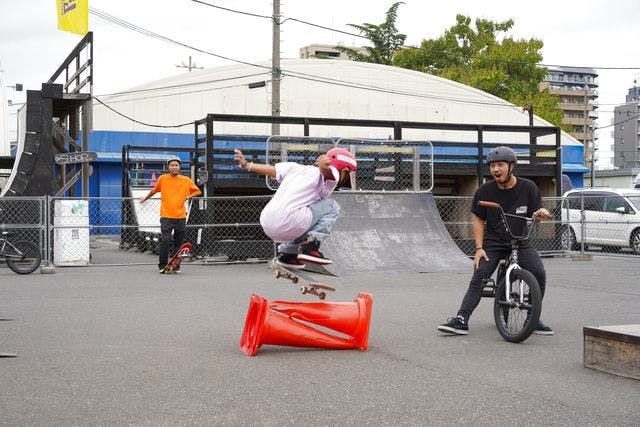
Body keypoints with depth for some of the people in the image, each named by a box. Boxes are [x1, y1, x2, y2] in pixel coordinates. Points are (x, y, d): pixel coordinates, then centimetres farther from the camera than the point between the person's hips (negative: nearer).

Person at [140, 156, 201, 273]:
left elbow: (197, 191, 17)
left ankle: (176, 266, 15)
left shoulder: (186, 180, 6)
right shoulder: (162, 178, 3)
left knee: (179, 243, 5)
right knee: (165, 241, -11)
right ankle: (162, 266, -1)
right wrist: (145, 198, 32)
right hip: (166, 216, -2)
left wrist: (189, 196, -1)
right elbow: (154, 190, 20)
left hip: (181, 216, 2)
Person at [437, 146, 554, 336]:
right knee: (477, 280, -16)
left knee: (539, 273, -20)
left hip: (520, 242, 0)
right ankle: (461, 320, -17)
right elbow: (478, 220, 4)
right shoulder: (485, 191, -4)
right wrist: (479, 248, -6)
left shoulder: (528, 187, -4)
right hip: (493, 243, 0)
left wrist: (541, 214, -21)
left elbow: (534, 216, 5)